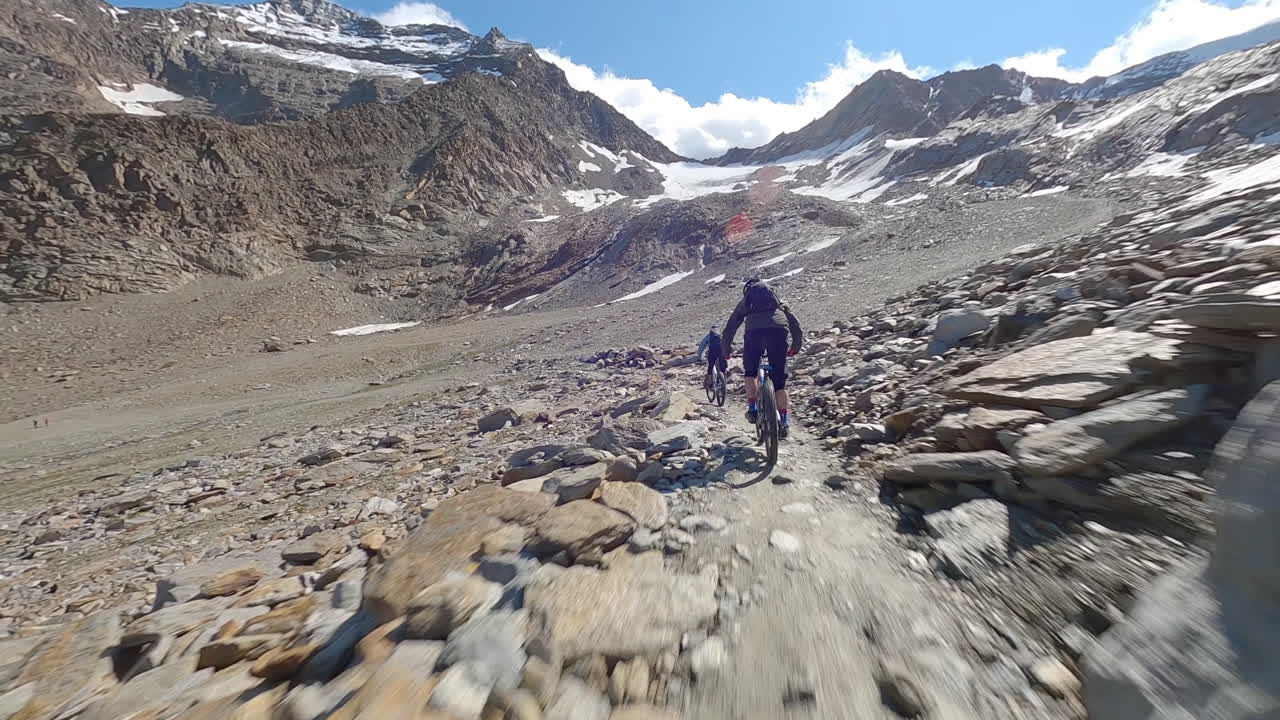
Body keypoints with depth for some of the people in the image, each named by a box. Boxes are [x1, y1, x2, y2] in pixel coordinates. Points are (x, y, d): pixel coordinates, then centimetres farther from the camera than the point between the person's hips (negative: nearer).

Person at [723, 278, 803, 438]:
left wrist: (727, 351, 44)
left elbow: (729, 330, 32)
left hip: (754, 331, -1)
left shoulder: (744, 302, 33)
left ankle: (753, 409, 13)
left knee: (750, 372, 23)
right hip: (778, 329, 1)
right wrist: (795, 347, 47)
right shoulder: (779, 301, 37)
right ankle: (785, 421, 10)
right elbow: (795, 324, 35)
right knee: (779, 379, 10)